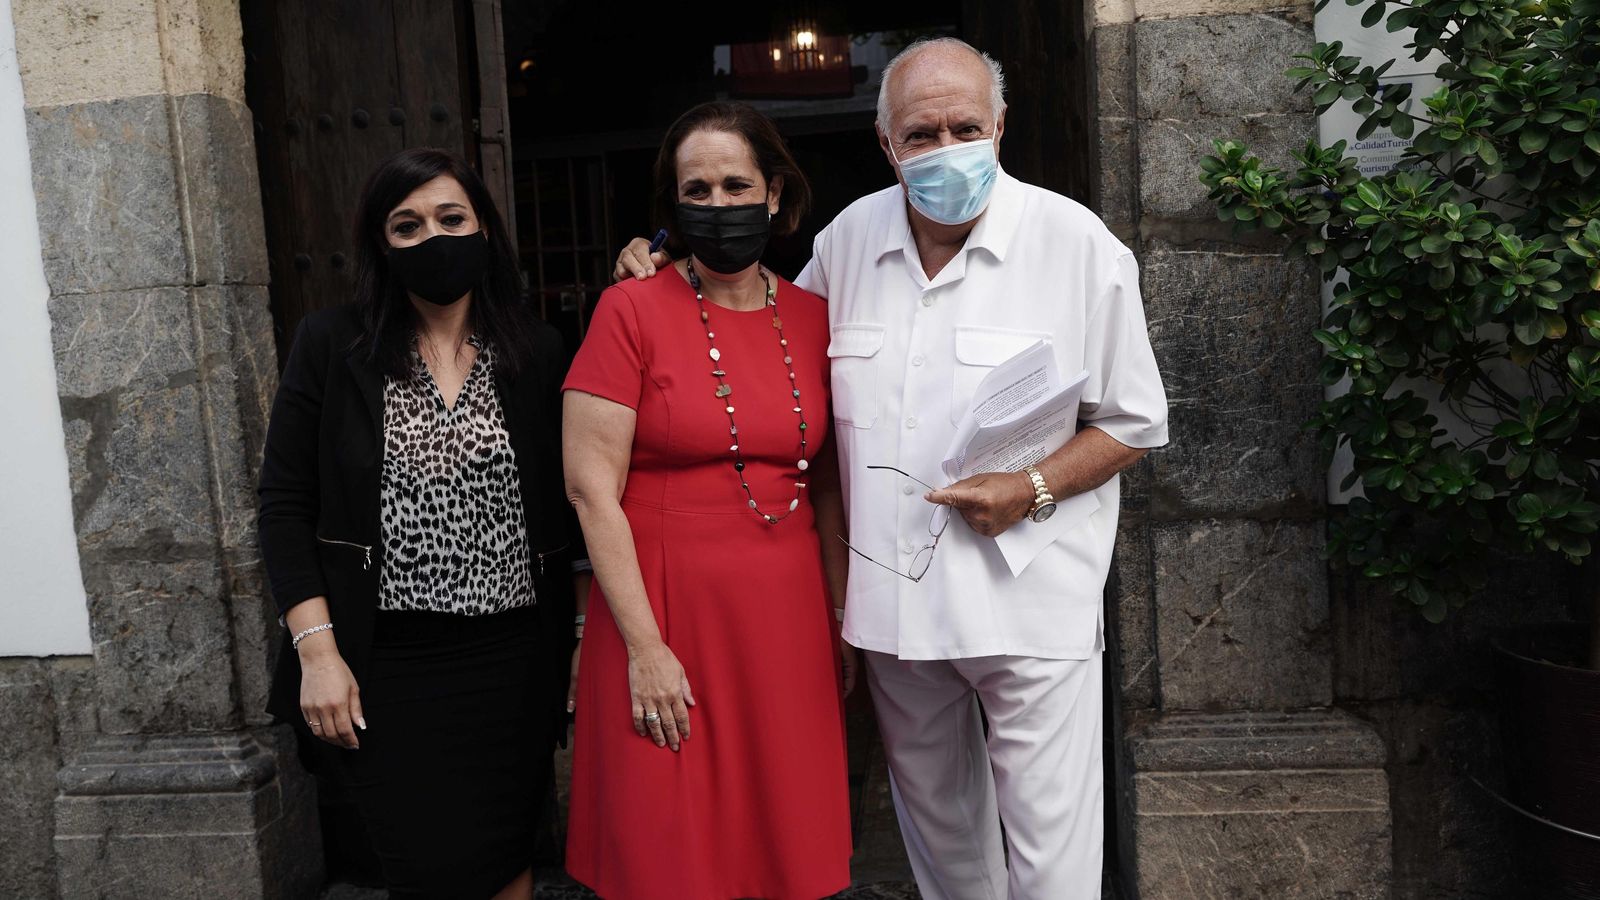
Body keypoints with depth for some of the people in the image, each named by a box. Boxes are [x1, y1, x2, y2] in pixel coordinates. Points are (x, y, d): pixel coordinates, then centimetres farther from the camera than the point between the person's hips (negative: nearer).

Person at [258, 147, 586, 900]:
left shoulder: (537, 352, 3)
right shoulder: (332, 345, 0)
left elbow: (568, 504, 5)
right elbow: (284, 503, 0)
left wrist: (584, 638, 2)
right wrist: (317, 651, -7)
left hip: (512, 660, 2)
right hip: (388, 664, -1)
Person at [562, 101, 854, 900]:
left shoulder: (812, 319, 6)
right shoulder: (632, 310, -6)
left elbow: (827, 485, 12)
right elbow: (591, 487, -10)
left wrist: (841, 622, 7)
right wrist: (645, 646, -13)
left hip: (787, 620, 4)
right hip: (667, 615, -3)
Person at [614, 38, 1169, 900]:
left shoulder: (1076, 241, -7)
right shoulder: (849, 237, 5)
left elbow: (1135, 422, -2)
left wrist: (1033, 488, -18)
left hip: (1028, 600, -4)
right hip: (893, 596, 4)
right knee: (935, 824, 22)